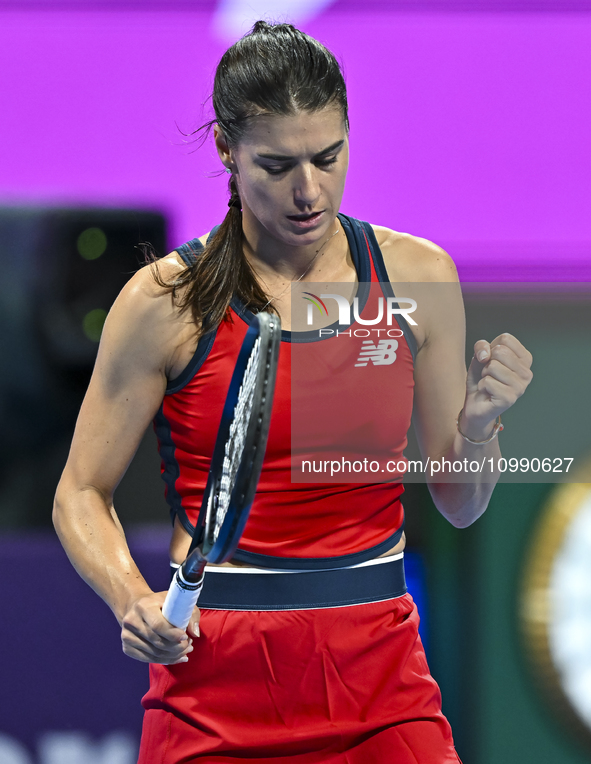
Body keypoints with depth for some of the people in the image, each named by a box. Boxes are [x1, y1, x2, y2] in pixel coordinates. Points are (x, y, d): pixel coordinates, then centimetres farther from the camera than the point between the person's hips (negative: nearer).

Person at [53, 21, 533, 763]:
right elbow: (82, 494, 1)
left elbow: (459, 505, 9)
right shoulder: (168, 302, -6)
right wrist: (133, 602, -16)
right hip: (216, 685, -2)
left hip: (380, 676, 2)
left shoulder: (418, 276, 2)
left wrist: (478, 423, -12)